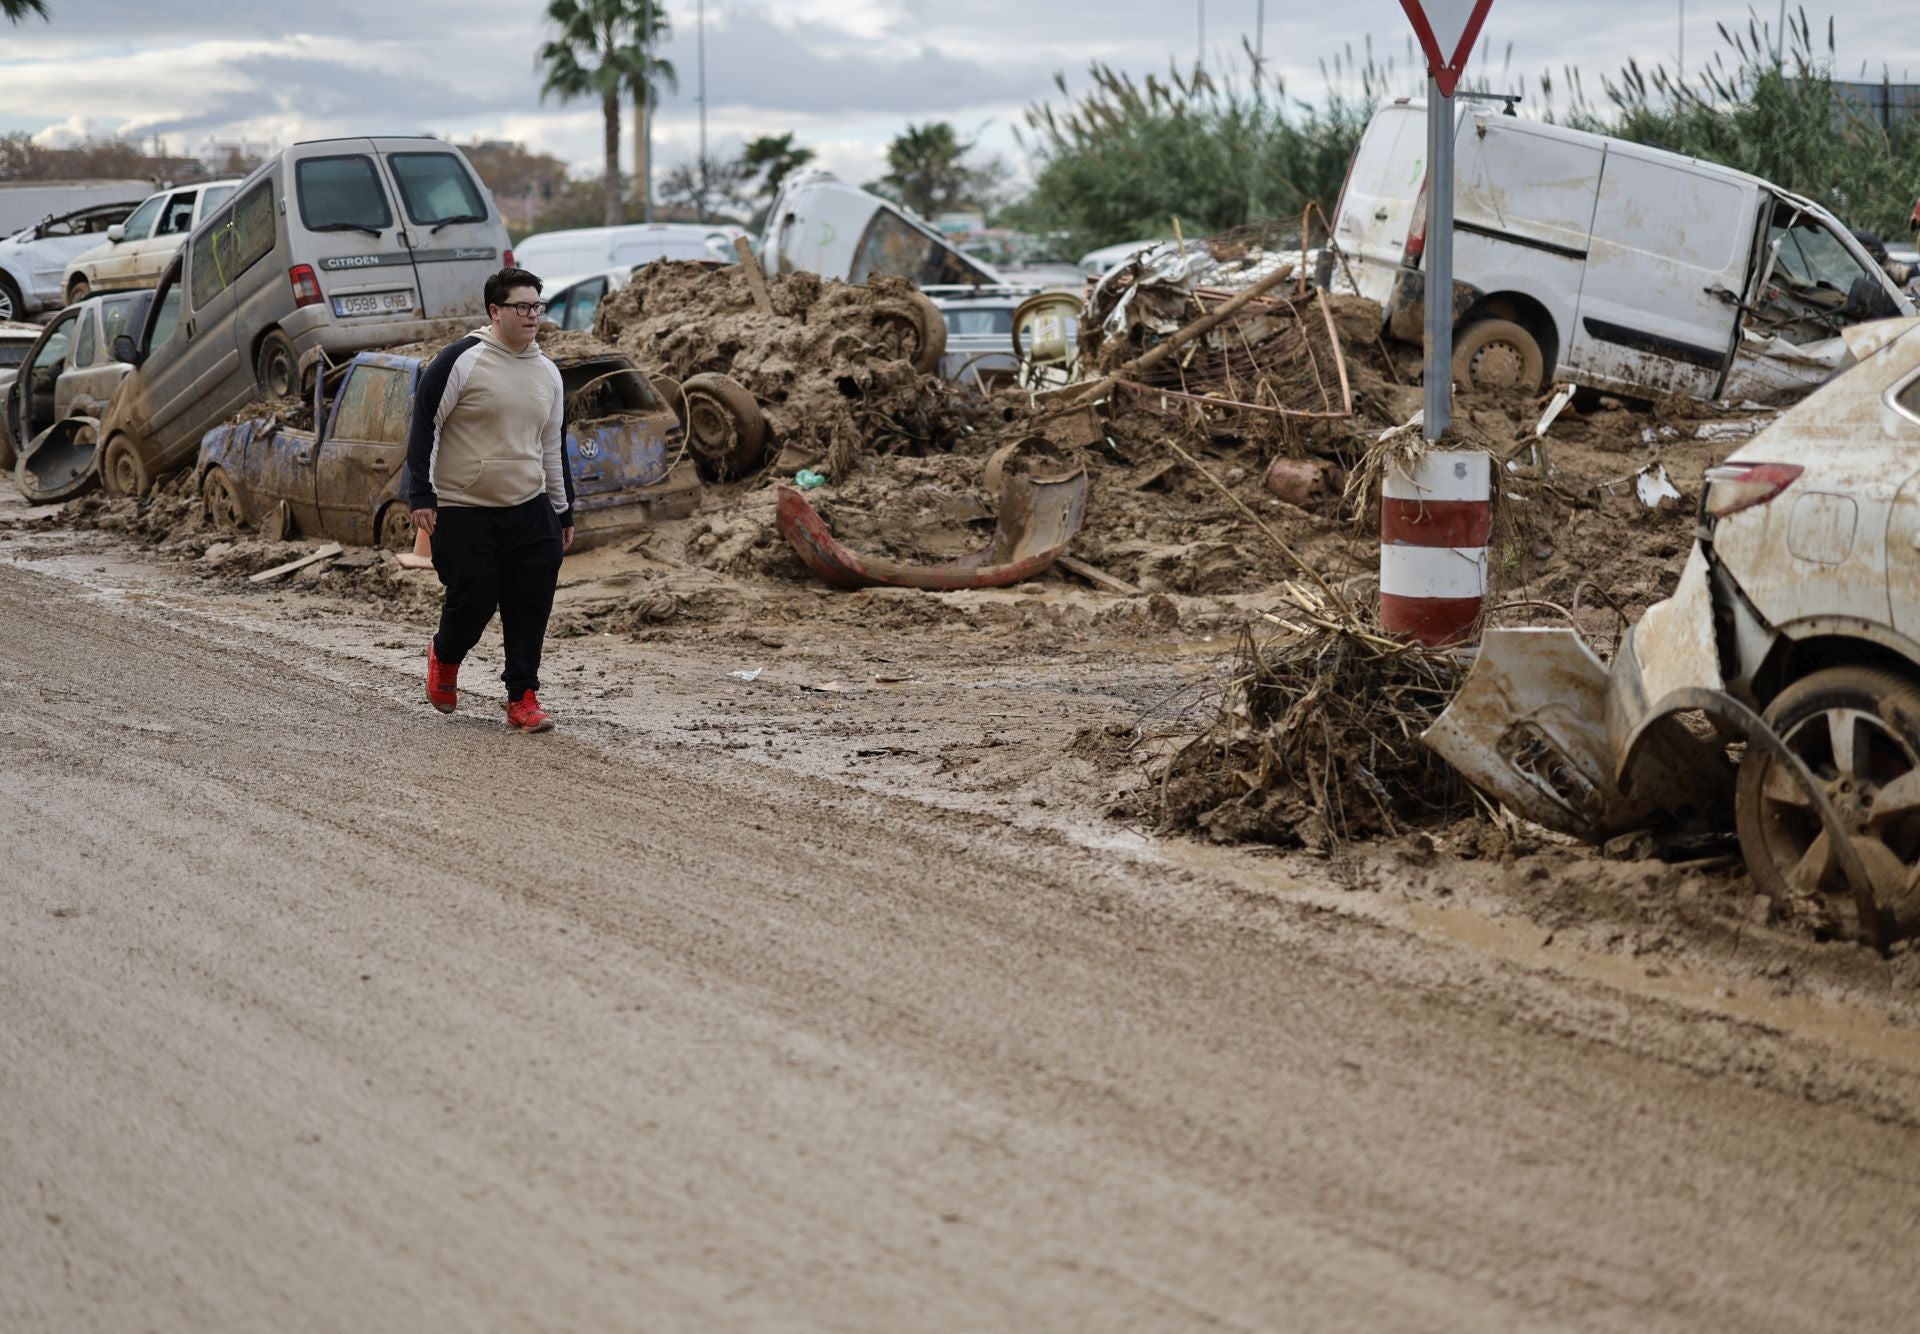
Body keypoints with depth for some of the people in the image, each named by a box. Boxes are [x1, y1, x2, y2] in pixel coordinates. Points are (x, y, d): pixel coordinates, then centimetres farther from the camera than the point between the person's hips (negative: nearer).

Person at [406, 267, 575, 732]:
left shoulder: (547, 373, 11)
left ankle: (523, 698, 5)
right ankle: (444, 655, 30)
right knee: (473, 601, -3)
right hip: (463, 512, -5)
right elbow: (423, 426, -8)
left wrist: (563, 511, 19)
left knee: (531, 604, -3)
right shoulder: (461, 360, -9)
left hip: (529, 510, 5)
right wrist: (421, 496, -13)